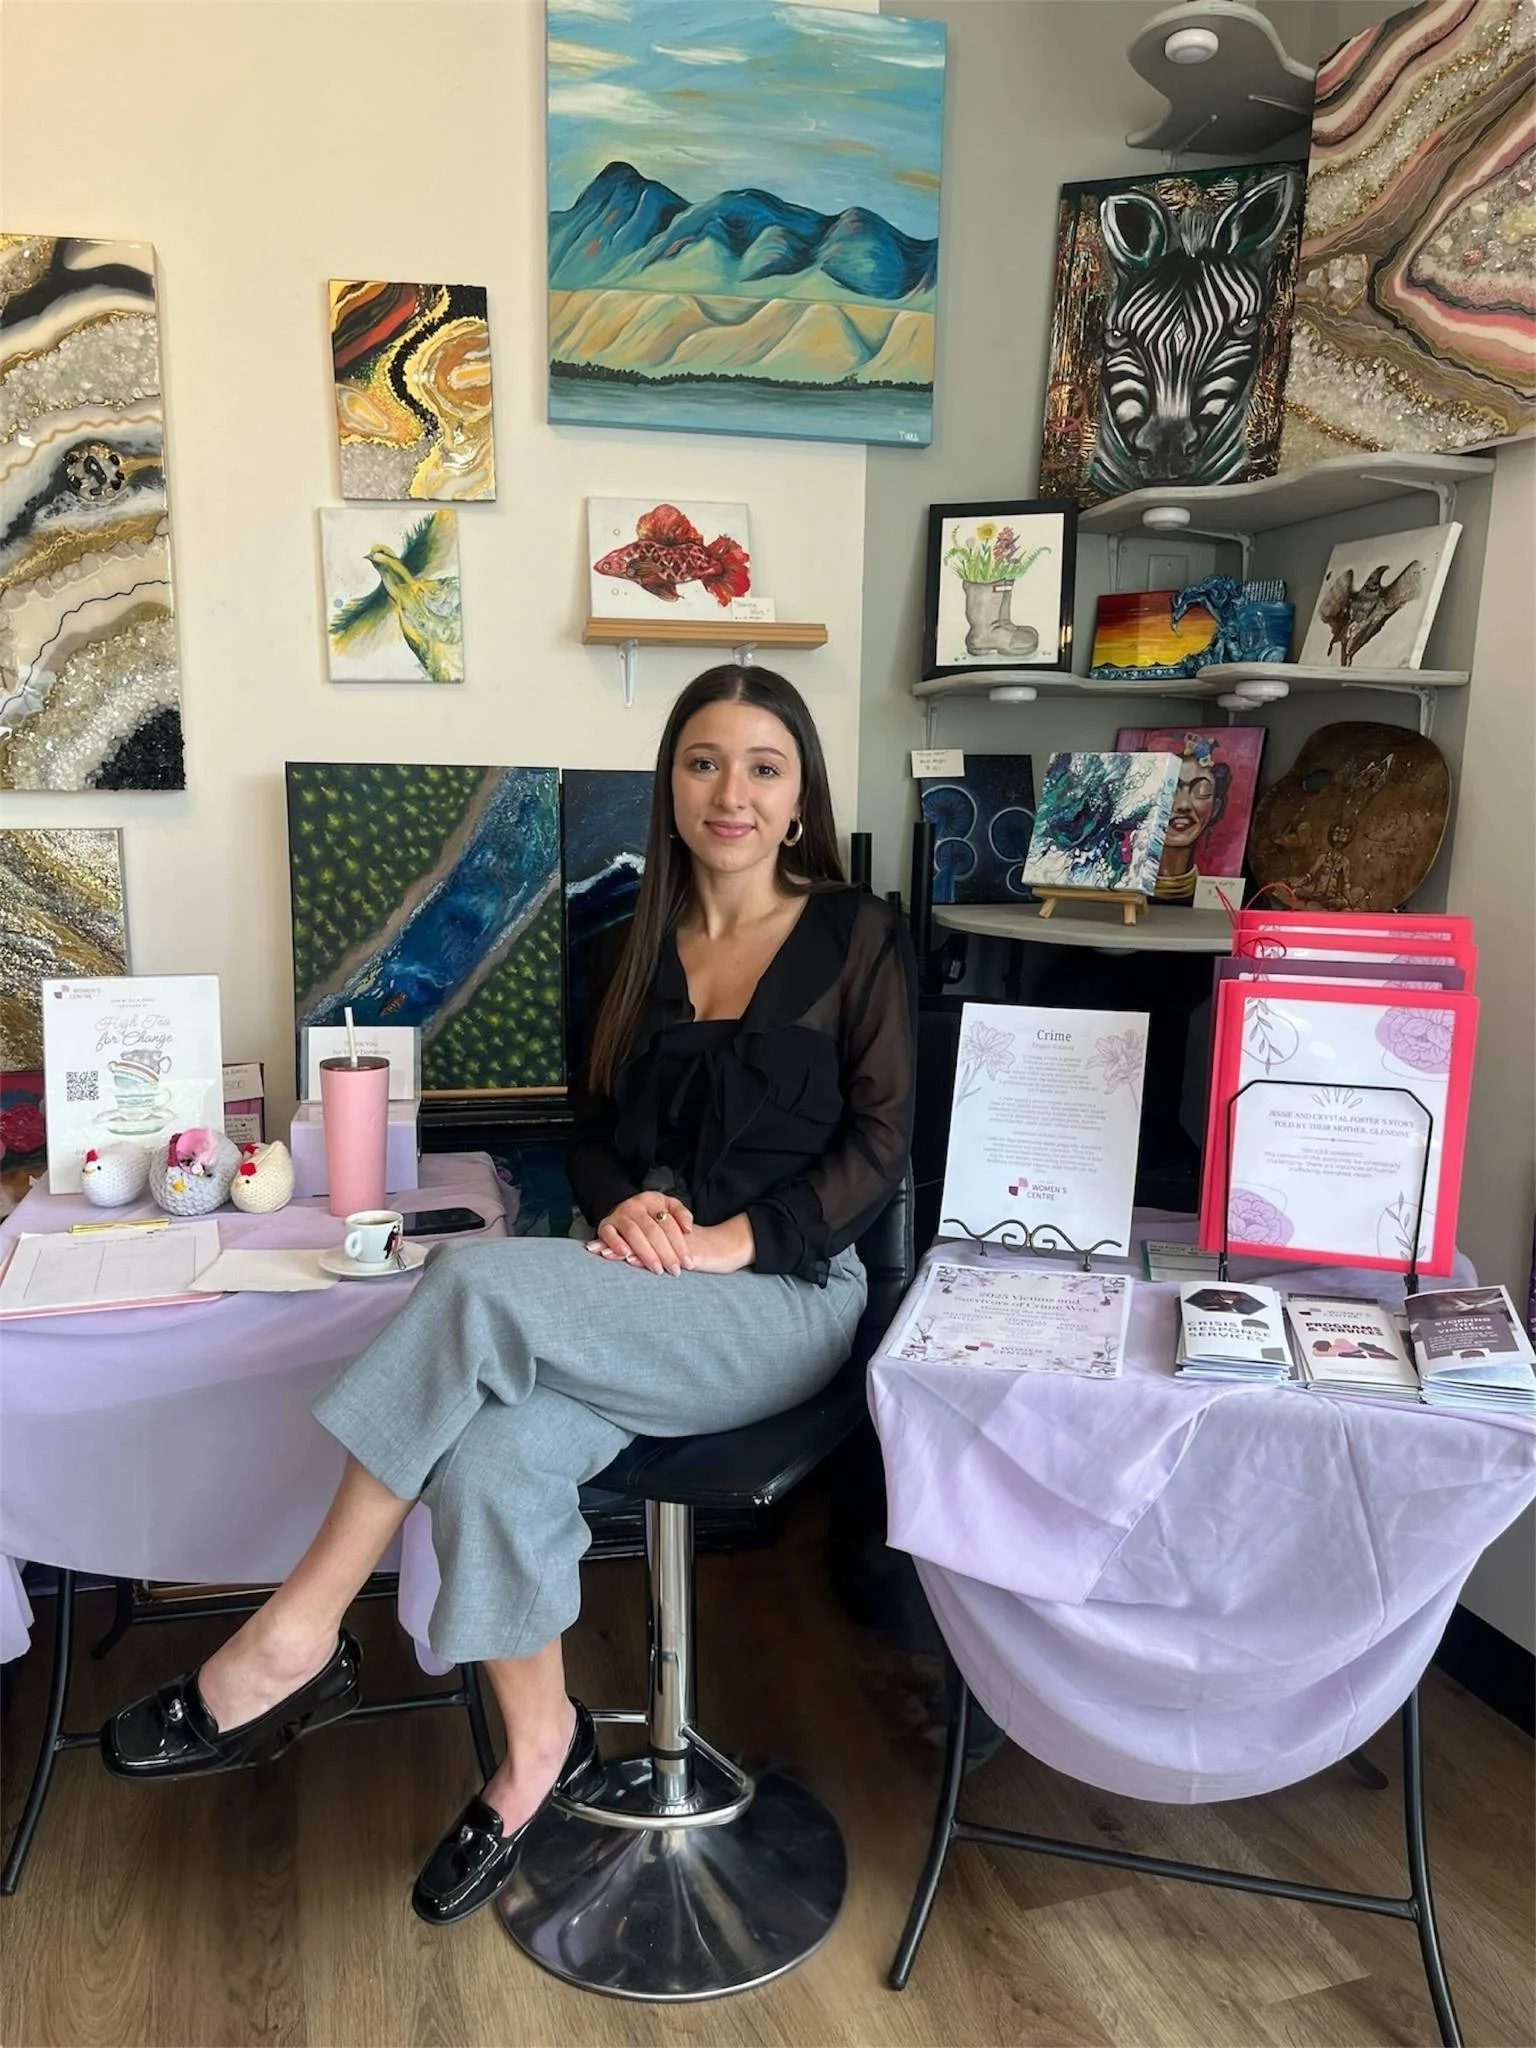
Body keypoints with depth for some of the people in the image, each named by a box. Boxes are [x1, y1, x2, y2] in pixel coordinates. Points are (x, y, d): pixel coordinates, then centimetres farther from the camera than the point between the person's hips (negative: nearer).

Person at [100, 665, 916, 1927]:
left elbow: (878, 1147, -4)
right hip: (640, 1293, 4)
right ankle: (541, 1749, -3)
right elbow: (597, 1129, 15)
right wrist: (625, 1204, -8)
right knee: (492, 1463, -27)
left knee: (480, 1282, -29)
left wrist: (734, 1238, -17)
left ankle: (297, 1643, -17)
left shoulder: (857, 936, 1)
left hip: (785, 1297, -4)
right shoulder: (640, 945, 14)